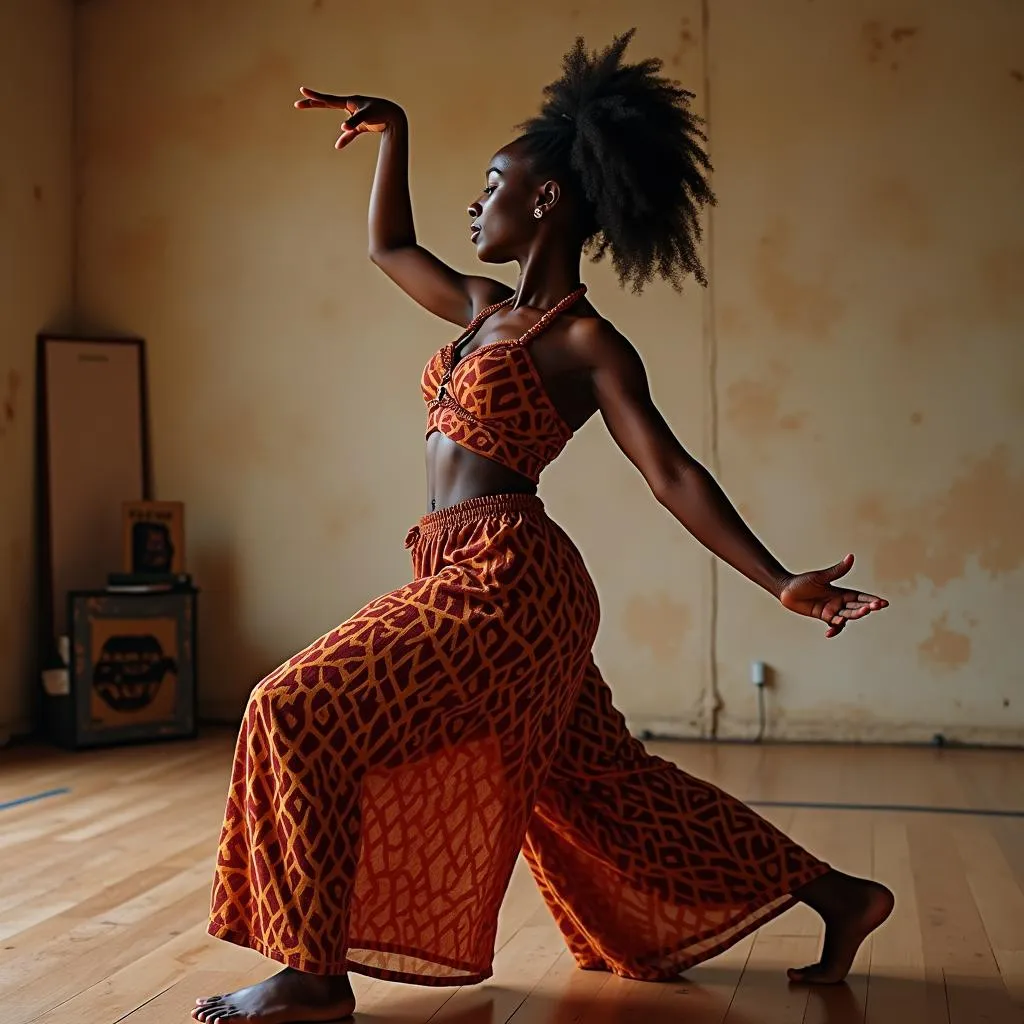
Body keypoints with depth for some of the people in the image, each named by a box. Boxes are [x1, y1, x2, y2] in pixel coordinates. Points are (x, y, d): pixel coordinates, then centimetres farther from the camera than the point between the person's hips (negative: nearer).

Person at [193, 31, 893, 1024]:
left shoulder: (587, 342, -8)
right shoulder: (486, 309, 16)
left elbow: (671, 474, -11)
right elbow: (388, 247, 30)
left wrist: (782, 584, -17)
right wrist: (393, 132, 25)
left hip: (504, 581, -9)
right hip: (479, 580, 9)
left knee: (301, 715, -13)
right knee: (597, 784, 16)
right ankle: (838, 896, 27)